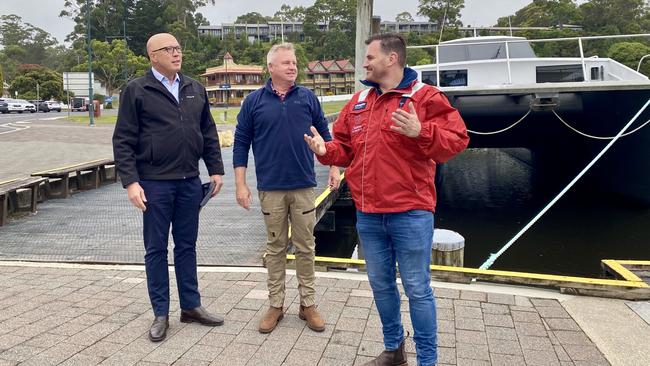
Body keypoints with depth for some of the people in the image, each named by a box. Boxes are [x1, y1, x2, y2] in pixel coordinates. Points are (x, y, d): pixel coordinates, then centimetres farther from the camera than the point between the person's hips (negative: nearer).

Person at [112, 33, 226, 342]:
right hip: (155, 183, -4)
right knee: (156, 249, 6)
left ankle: (191, 306, 25)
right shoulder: (136, 90, -3)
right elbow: (123, 141, -6)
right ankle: (161, 313, 18)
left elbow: (208, 133, 14)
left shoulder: (195, 89, 11)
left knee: (187, 245, 13)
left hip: (190, 181, 4)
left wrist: (216, 169, 8)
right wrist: (130, 181, -13)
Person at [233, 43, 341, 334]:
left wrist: (334, 167, 4)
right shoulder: (254, 101, 2)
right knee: (275, 247, 9)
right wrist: (240, 184, -2)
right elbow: (241, 143, 3)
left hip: (304, 186, 1)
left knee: (306, 247, 7)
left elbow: (324, 135, 11)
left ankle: (308, 304, 20)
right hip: (270, 188, -1)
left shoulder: (308, 98, 5)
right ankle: (276, 305, 21)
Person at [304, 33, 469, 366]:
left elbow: (456, 139, -11)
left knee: (417, 289, 3)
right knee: (380, 285, 16)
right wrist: (326, 150, -3)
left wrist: (421, 132, -26)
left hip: (410, 214, -6)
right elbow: (346, 147, 17)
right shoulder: (359, 102, 13)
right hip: (368, 214, 6)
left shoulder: (424, 97, -5)